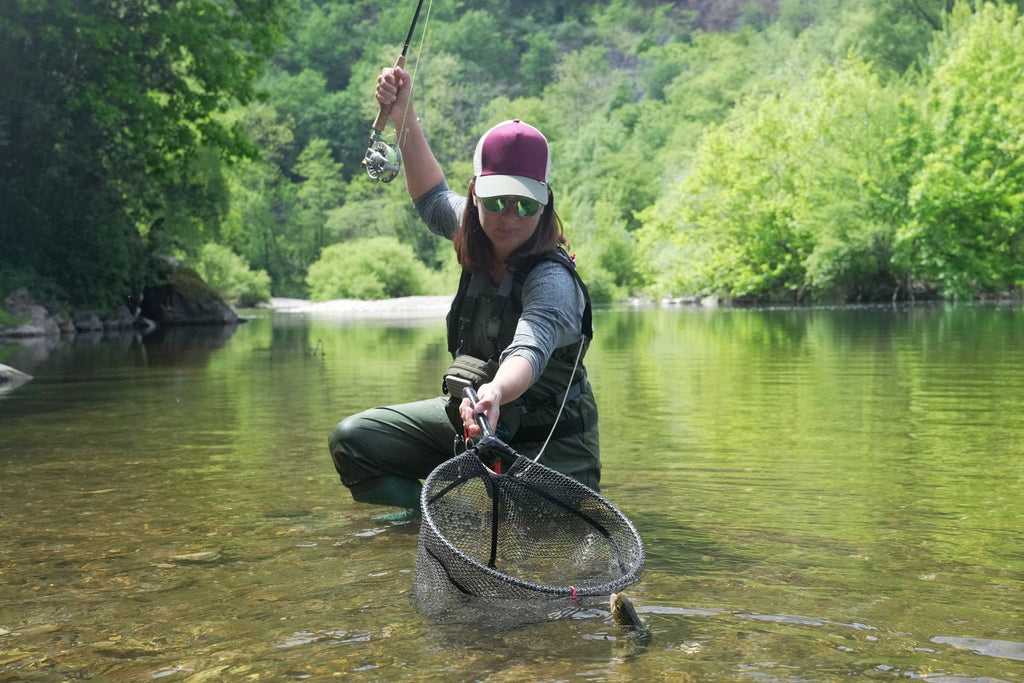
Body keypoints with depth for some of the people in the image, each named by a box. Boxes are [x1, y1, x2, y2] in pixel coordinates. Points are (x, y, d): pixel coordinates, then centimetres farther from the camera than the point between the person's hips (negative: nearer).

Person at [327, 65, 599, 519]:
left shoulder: (552, 280, -28)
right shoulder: (480, 245, -6)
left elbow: (528, 351, -48)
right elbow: (434, 199, 16)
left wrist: (496, 391, -71)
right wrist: (404, 118, 7)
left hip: (548, 444, -6)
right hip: (472, 416, 6)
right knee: (352, 439, -5)